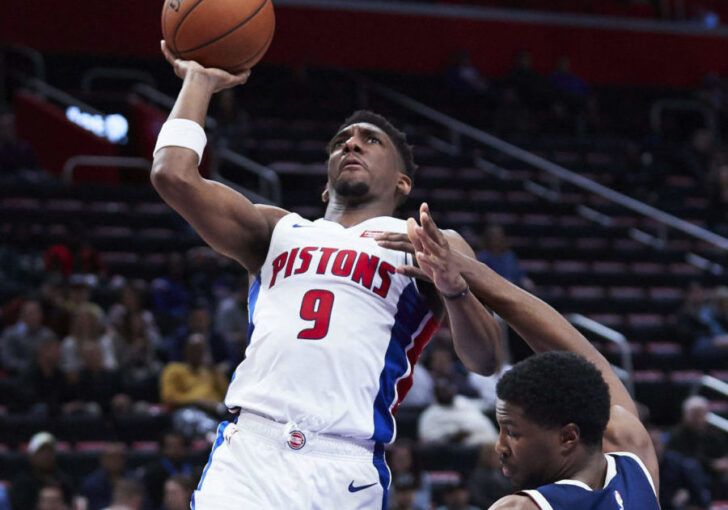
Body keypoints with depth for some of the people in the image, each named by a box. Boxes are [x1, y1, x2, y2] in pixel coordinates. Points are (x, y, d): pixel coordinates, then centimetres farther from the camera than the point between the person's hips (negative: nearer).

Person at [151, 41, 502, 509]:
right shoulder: (279, 232, 25)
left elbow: (486, 360, 3)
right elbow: (175, 174, 13)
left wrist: (454, 289, -16)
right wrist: (200, 81, 25)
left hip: (345, 471, -2)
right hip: (247, 453, 2)